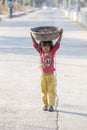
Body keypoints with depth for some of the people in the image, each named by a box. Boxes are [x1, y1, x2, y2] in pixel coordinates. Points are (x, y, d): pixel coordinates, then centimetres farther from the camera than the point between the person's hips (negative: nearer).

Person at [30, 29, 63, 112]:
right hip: (43, 75, 1)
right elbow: (34, 43, -1)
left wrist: (61, 34, -15)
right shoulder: (40, 52, -1)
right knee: (44, 91, 8)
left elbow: (58, 43, -8)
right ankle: (45, 105, 19)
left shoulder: (52, 51, -5)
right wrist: (31, 34, -7)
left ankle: (51, 105, 9)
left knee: (51, 91, 2)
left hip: (51, 75, -1)